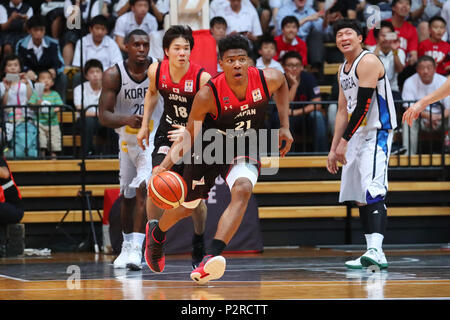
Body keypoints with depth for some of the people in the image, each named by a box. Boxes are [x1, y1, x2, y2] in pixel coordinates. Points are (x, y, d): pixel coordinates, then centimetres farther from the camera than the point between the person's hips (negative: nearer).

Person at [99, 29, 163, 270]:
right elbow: (103, 116, -19)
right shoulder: (114, 75, -15)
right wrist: (126, 119, -39)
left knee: (143, 187, -22)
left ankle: (136, 248, -24)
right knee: (128, 196, 14)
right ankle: (127, 246, 34)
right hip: (127, 139, 3)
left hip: (154, 138, -3)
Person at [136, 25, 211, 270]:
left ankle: (199, 245, 30)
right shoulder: (156, 70, -13)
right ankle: (152, 238, -9)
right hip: (168, 133, 2)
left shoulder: (202, 77, -24)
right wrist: (145, 126, 10)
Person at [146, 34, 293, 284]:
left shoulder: (266, 80, -21)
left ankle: (211, 257, -40)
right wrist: (166, 165, -35)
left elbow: (282, 83, 6)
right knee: (184, 208, 14)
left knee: (242, 190, -32)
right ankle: (157, 235, 51)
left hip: (244, 152, 1)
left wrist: (285, 126, 2)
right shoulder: (208, 95, -29)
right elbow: (189, 137, -20)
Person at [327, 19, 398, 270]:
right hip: (357, 136, 10)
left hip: (377, 134, -10)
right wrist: (334, 149, 17)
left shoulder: (368, 62, -13)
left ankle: (375, 250, -32)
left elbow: (363, 105, -19)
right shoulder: (344, 70, 17)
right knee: (359, 197, 9)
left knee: (373, 193, -22)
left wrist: (344, 140, -18)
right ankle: (374, 255, 11)